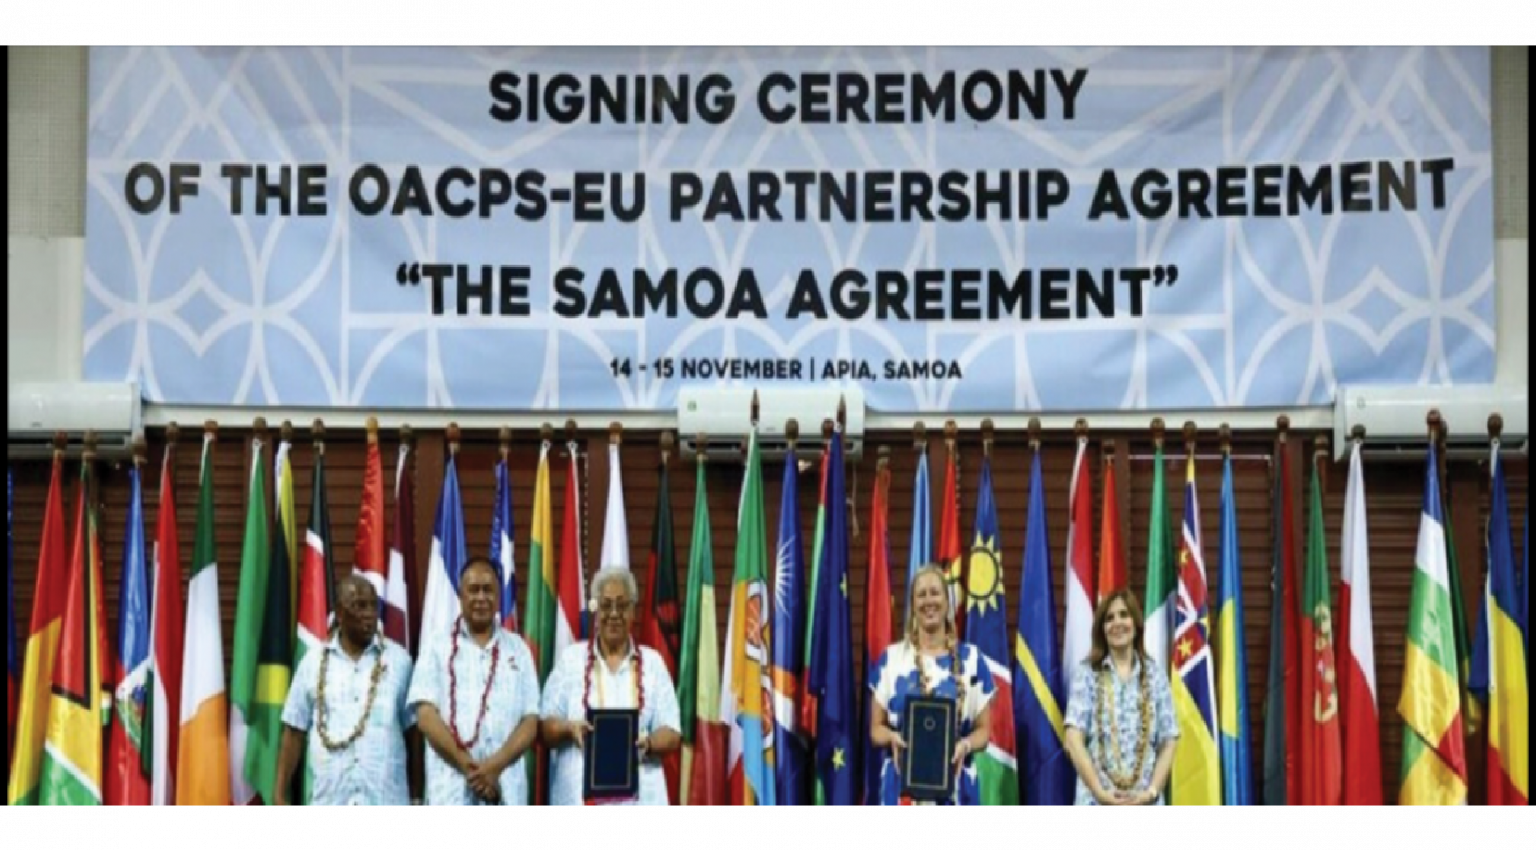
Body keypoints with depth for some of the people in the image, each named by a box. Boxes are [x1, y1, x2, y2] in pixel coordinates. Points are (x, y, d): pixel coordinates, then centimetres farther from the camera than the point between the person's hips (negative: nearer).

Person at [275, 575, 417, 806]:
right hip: (329, 800, 1)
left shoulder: (398, 660, 3)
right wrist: (281, 793, 4)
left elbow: (414, 731, 6)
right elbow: (294, 732, 8)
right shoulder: (314, 663, 5)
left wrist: (417, 795, 4)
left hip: (386, 799, -1)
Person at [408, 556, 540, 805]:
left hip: (506, 790, 2)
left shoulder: (518, 649, 13)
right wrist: (468, 766, -12)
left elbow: (530, 722, 6)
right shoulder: (438, 647, 7)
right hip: (451, 790, -2)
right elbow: (426, 715, -2)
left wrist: (494, 766, -10)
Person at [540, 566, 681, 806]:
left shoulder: (652, 662, 10)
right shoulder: (571, 658, 9)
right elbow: (545, 727, 8)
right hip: (579, 795, 0)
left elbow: (672, 734, 6)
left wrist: (648, 742, -16)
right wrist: (569, 728, -14)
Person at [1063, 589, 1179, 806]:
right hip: (1096, 801, -1)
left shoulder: (1155, 676, 10)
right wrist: (1100, 791, -13)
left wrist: (1152, 792, -7)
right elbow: (1074, 739, -3)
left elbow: (1168, 743, 7)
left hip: (1144, 803, 2)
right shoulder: (1087, 674, 5)